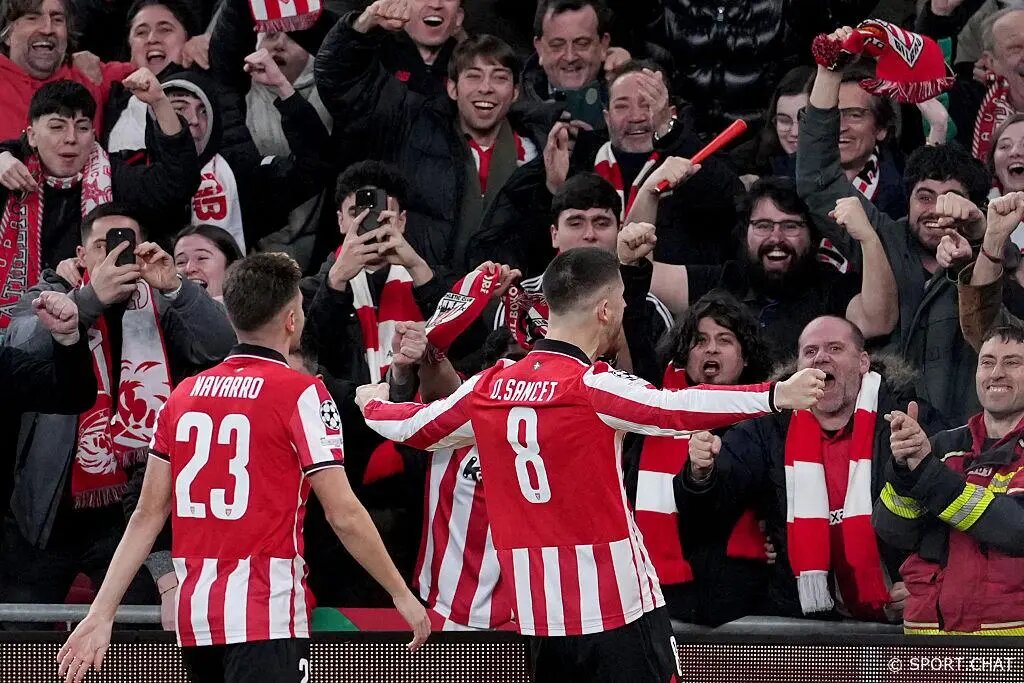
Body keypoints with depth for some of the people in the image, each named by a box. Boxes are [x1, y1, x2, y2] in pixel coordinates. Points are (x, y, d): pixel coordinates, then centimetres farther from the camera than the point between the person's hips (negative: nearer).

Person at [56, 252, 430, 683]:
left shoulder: (184, 395, 10)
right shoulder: (301, 394, -7)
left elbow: (147, 516, 9)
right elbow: (343, 514, -8)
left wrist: (101, 615, 10)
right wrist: (402, 595, 1)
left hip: (196, 619, 7)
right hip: (267, 617, -6)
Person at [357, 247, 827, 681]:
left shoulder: (490, 387, 6)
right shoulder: (590, 386, -13)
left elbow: (414, 428, 22)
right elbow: (674, 409, -30)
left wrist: (374, 405, 44)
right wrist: (775, 396, -40)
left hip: (538, 614, 6)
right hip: (618, 607, -6)